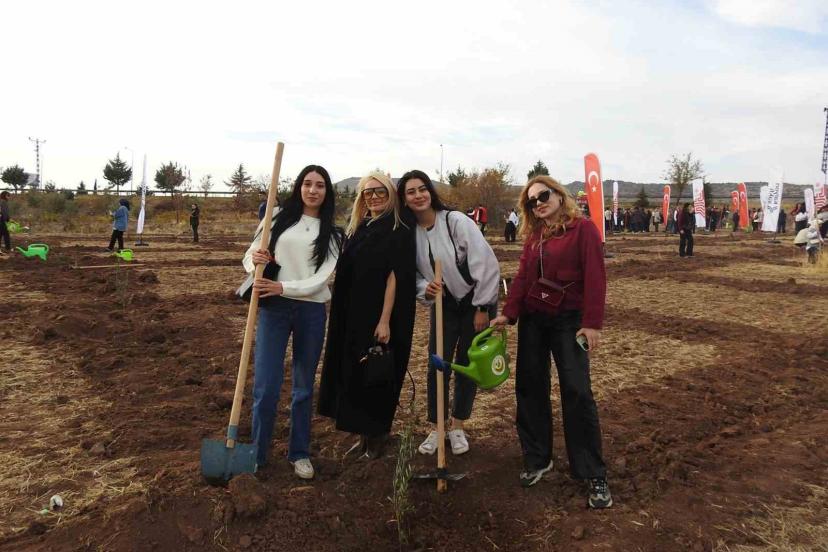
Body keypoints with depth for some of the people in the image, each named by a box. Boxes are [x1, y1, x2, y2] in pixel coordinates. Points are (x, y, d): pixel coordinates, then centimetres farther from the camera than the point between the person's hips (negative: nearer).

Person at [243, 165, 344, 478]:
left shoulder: (332, 233, 4)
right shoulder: (278, 218, 3)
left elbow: (320, 279, -7)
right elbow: (249, 257, 5)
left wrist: (283, 287, -20)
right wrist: (255, 261, -18)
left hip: (312, 312, 1)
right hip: (273, 309, -1)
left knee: (304, 388, 12)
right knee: (266, 388, -2)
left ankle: (299, 453, 29)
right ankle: (257, 456, 17)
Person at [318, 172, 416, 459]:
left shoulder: (400, 232, -9)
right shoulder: (356, 229, 11)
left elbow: (394, 277, -15)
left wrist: (385, 320, -20)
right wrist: (341, 313, 11)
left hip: (380, 316, -6)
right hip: (352, 315, 7)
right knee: (353, 373, 11)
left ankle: (377, 434, 22)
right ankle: (364, 432, 27)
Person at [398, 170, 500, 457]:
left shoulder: (455, 221, -19)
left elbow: (485, 263, -19)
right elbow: (413, 273, 2)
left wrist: (482, 308, -15)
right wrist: (425, 289, -21)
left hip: (476, 302, -3)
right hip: (443, 304, 4)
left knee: (467, 366, 5)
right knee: (437, 366, 1)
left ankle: (458, 427, 24)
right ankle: (436, 428, 19)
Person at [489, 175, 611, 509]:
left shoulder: (583, 229, -5)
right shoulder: (533, 236, 11)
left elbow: (595, 278, -11)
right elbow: (522, 278, 7)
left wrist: (592, 323, -17)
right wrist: (508, 314, -5)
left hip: (568, 320, -5)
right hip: (532, 319, 6)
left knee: (577, 392, -7)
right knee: (530, 387, 8)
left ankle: (594, 476, 3)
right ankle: (537, 460, 23)